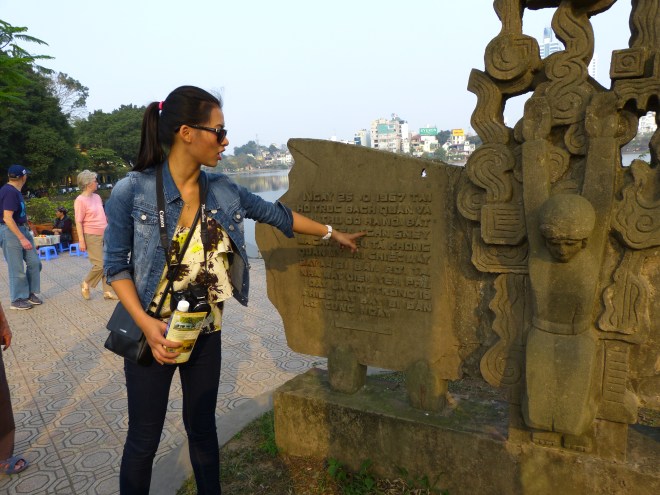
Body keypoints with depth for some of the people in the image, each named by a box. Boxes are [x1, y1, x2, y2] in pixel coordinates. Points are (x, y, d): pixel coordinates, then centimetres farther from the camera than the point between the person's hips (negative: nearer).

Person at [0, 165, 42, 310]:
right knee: (17, 268, 0)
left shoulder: (14, 191, 9)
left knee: (34, 262, 9)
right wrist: (22, 238, -24)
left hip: (23, 229, 9)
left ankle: (30, 293, 21)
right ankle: (17, 300, 12)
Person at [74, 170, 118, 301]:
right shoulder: (80, 200, -12)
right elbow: (78, 222, -14)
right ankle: (86, 285, 16)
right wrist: (81, 241, -18)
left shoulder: (97, 197, 11)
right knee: (100, 265, -8)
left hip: (105, 235, 7)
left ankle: (108, 291, 11)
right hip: (92, 236, -7)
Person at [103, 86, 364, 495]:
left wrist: (332, 233, 16)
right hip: (153, 330, -3)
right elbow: (116, 265, -9)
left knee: (203, 427, 18)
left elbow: (277, 215, 9)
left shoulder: (224, 191, -2)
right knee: (144, 438, 9)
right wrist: (146, 323, -21)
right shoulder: (132, 191, -13)